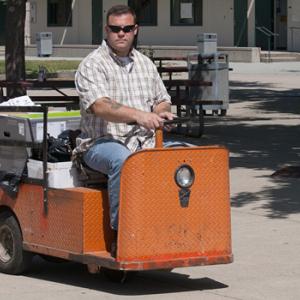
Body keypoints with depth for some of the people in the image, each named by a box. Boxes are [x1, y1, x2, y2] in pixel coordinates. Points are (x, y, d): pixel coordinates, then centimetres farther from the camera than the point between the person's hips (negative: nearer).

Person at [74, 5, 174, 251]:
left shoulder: (146, 64, 18)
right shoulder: (93, 65, -3)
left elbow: (164, 101, 26)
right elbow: (100, 106, -19)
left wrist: (157, 114, -1)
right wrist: (139, 115, -33)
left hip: (144, 142, 6)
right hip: (102, 142, -6)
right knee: (122, 160, -39)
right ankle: (120, 230, -36)